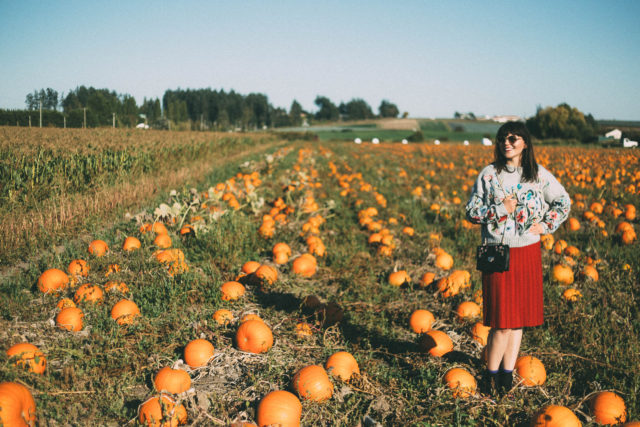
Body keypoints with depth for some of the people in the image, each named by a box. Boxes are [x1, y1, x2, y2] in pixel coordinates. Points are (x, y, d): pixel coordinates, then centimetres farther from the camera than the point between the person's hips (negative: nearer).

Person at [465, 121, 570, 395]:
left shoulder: (539, 175, 3)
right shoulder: (489, 174, -2)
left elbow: (563, 202, 16)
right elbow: (472, 212, -2)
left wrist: (546, 225, 2)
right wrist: (500, 209, -15)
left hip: (527, 252, 3)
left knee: (519, 315, 8)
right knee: (503, 318, -6)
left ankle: (507, 372, 19)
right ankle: (491, 373, 11)